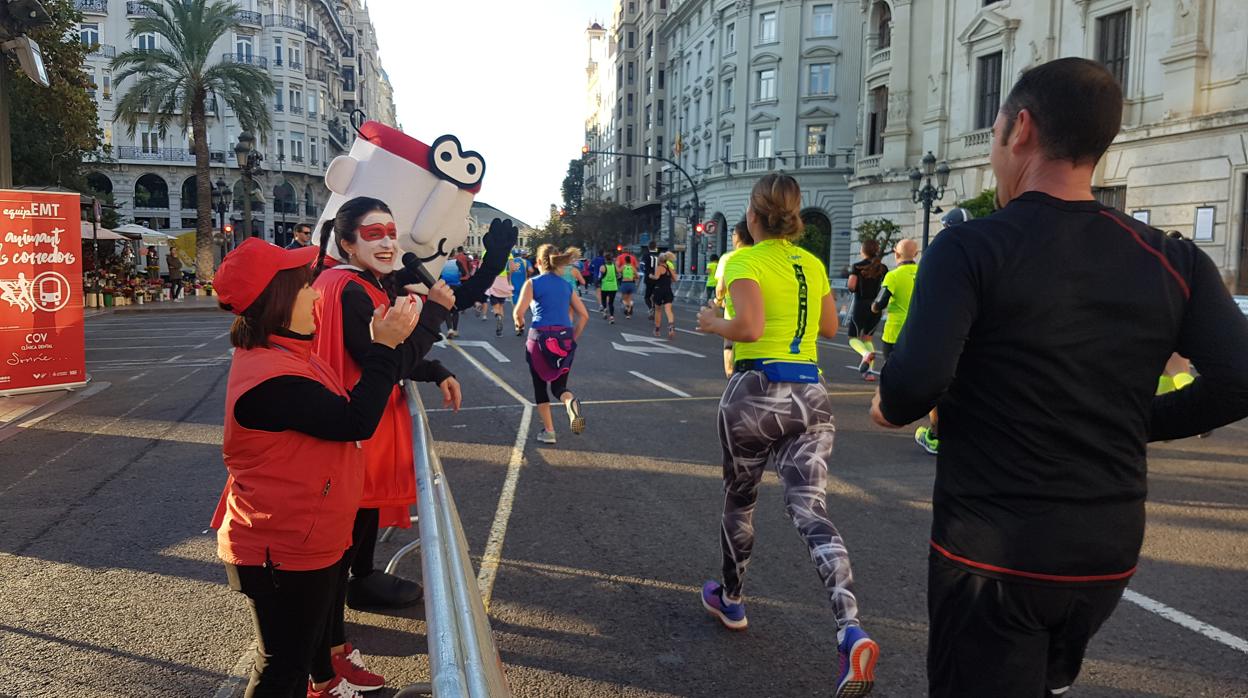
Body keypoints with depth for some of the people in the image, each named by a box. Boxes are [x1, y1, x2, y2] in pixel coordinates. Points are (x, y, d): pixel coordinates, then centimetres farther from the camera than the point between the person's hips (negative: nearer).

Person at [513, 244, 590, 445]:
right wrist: (574, 338, 19)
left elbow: (519, 311, -12)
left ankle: (548, 431, 12)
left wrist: (519, 323, 9)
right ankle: (570, 401, -23)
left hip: (541, 336, -4)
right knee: (559, 385, 12)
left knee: (540, 386, 12)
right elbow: (584, 315, 11)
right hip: (565, 338, 4)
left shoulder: (533, 283, -1)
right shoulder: (566, 285, 13)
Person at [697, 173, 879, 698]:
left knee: (739, 500, 17)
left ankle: (730, 600, 36)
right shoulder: (813, 265, 12)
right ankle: (851, 630, -21)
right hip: (810, 394, 5)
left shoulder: (745, 261, -7)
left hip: (757, 390, -5)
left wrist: (712, 324, -2)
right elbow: (828, 327, 22)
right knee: (809, 510, -3)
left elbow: (749, 327, -20)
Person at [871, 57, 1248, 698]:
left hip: (993, 550, -5)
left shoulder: (970, 248, -15)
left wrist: (889, 407, -5)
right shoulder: (1171, 261, 0)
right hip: (1110, 550, 6)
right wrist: (1138, 424, 11)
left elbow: (918, 379, -28)